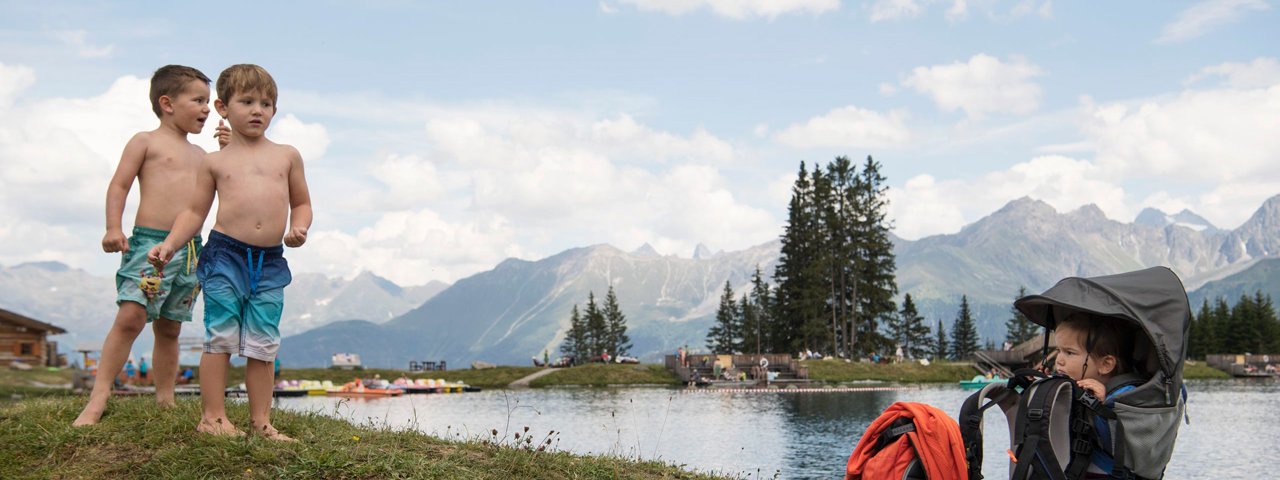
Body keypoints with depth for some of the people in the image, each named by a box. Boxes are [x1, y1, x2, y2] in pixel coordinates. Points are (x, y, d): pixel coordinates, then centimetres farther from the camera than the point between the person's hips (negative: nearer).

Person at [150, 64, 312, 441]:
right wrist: (169, 244, -2)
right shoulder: (215, 162, 8)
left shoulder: (287, 156, 12)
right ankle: (213, 416, 7)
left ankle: (261, 420, 13)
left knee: (264, 345, 6)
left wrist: (299, 228, -1)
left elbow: (301, 202, 19)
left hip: (271, 261, 2)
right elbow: (195, 211, 11)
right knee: (220, 338, -1)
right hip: (225, 254, -2)